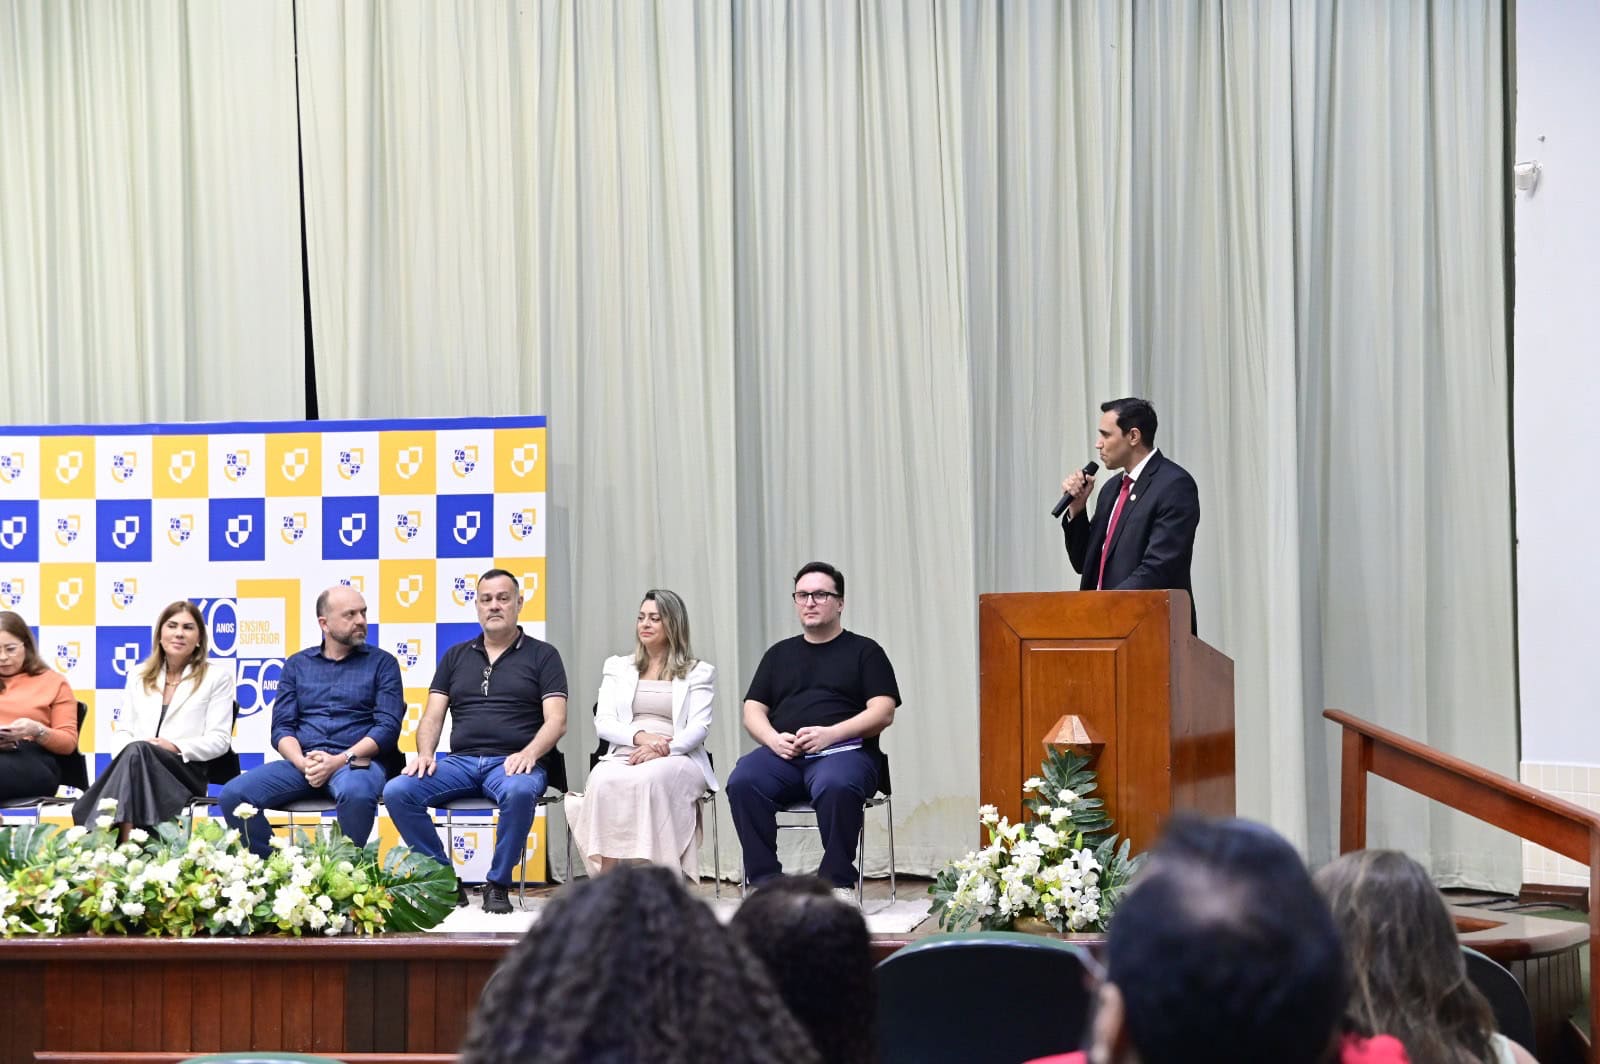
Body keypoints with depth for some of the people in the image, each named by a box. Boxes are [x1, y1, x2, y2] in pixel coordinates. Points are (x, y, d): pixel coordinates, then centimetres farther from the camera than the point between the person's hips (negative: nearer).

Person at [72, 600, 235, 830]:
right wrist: (128, 748, -8)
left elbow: (219, 740, 5)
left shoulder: (217, 676, 13)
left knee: (137, 752, -37)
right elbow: (122, 731, 18)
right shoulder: (138, 676, 24)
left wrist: (177, 747, -13)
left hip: (186, 770, -3)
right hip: (133, 762, 3)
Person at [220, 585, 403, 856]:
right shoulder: (297, 665, 17)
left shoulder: (381, 663, 9)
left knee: (356, 793, -40)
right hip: (302, 760, 3)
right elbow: (281, 728, 9)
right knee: (234, 794, -21)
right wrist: (303, 763, -12)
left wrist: (341, 760, -15)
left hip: (358, 760, -3)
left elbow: (388, 727, -2)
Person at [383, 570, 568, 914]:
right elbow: (432, 717, 14)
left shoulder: (542, 655, 10)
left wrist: (530, 753, -20)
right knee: (396, 792, -22)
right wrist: (425, 753, -7)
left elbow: (556, 721, -1)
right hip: (461, 761, 4)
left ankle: (498, 885, -18)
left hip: (513, 763, -4)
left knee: (519, 792, -40)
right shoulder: (456, 656, 20)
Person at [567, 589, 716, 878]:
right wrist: (640, 736, -12)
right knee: (604, 780, -35)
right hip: (624, 756, 2)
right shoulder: (618, 667, 22)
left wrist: (662, 750, -19)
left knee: (647, 780, -38)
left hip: (678, 760, -2)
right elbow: (603, 723, 10)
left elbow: (698, 727, 1)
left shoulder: (699, 672, 15)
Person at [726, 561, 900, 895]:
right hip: (783, 755, 3)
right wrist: (773, 739, -4)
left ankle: (837, 881, -27)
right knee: (742, 781, -30)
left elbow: (883, 713, 2)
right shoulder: (779, 653, 26)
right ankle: (764, 880, -25)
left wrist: (830, 733, -13)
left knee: (836, 786, -39)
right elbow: (753, 711, 20)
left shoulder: (864, 651, 14)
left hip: (843, 750, -3)